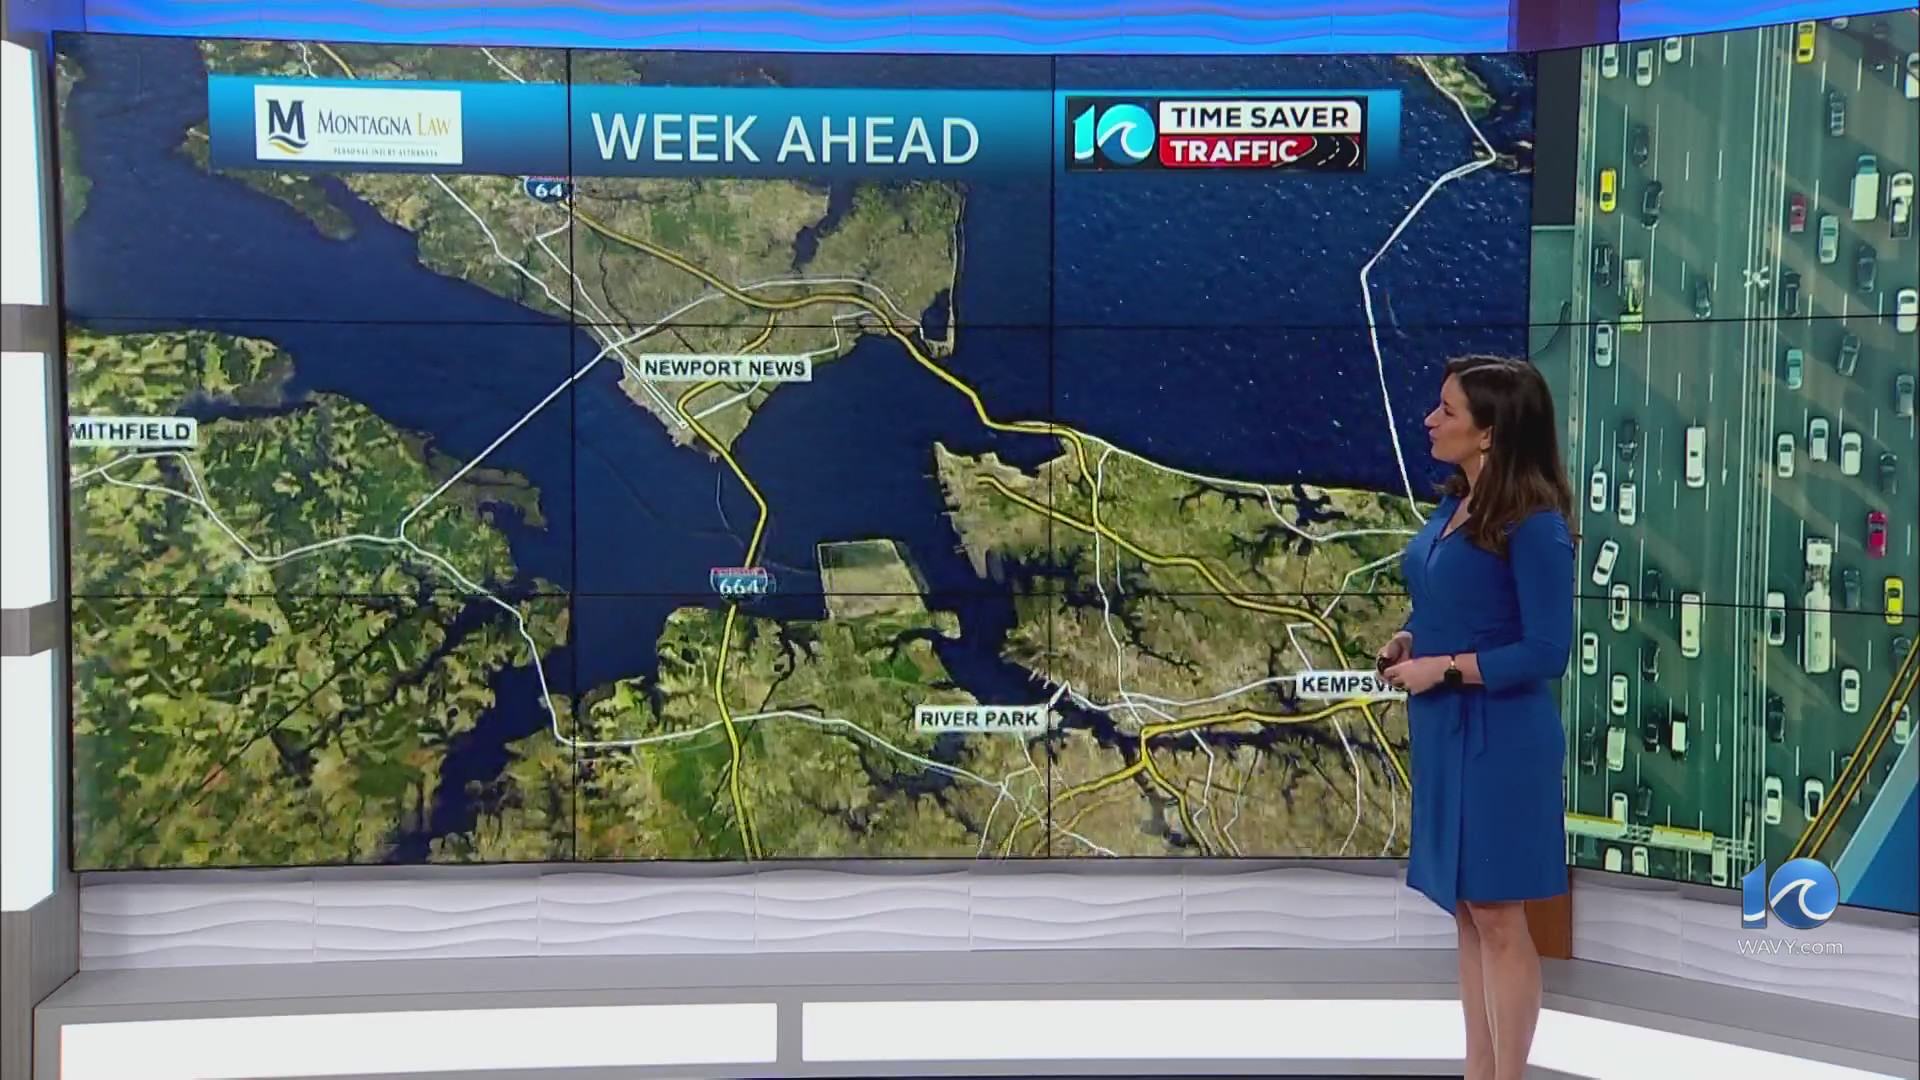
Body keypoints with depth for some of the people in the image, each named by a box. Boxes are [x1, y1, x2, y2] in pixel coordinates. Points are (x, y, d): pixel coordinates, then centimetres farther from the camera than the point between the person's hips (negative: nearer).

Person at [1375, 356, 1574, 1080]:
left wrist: (1442, 669, -17)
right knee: (1466, 913, 14)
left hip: (1498, 740, -8)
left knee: (1499, 917, 0)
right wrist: (1407, 642, 1)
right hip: (1443, 733, 8)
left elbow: (1546, 650, -18)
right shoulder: (1452, 505, 8)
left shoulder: (1533, 524, -16)